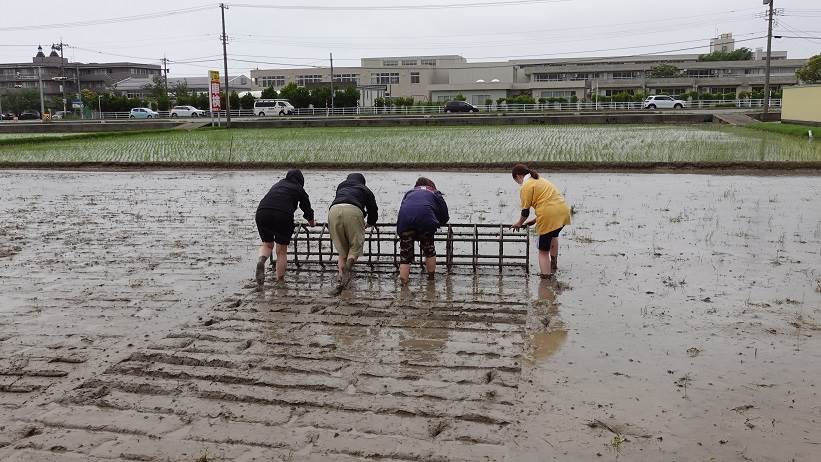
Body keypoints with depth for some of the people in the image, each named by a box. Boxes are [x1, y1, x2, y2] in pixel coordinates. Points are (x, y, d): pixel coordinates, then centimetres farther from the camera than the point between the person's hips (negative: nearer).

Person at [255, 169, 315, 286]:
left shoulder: (277, 185, 32)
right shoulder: (299, 189, 21)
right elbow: (307, 209, 31)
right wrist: (312, 223, 50)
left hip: (262, 212, 3)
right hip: (283, 215, -3)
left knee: (267, 244, 22)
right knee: (282, 251, 10)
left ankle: (261, 260, -9)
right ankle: (280, 281, 9)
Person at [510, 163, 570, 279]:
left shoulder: (526, 186, -2)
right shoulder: (540, 180, 25)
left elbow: (525, 211, -3)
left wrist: (519, 223, 15)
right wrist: (535, 220, 30)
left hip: (549, 216, -9)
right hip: (563, 210, 9)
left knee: (543, 251, 3)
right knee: (553, 235, 37)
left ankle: (546, 274, -1)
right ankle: (554, 263, 42)